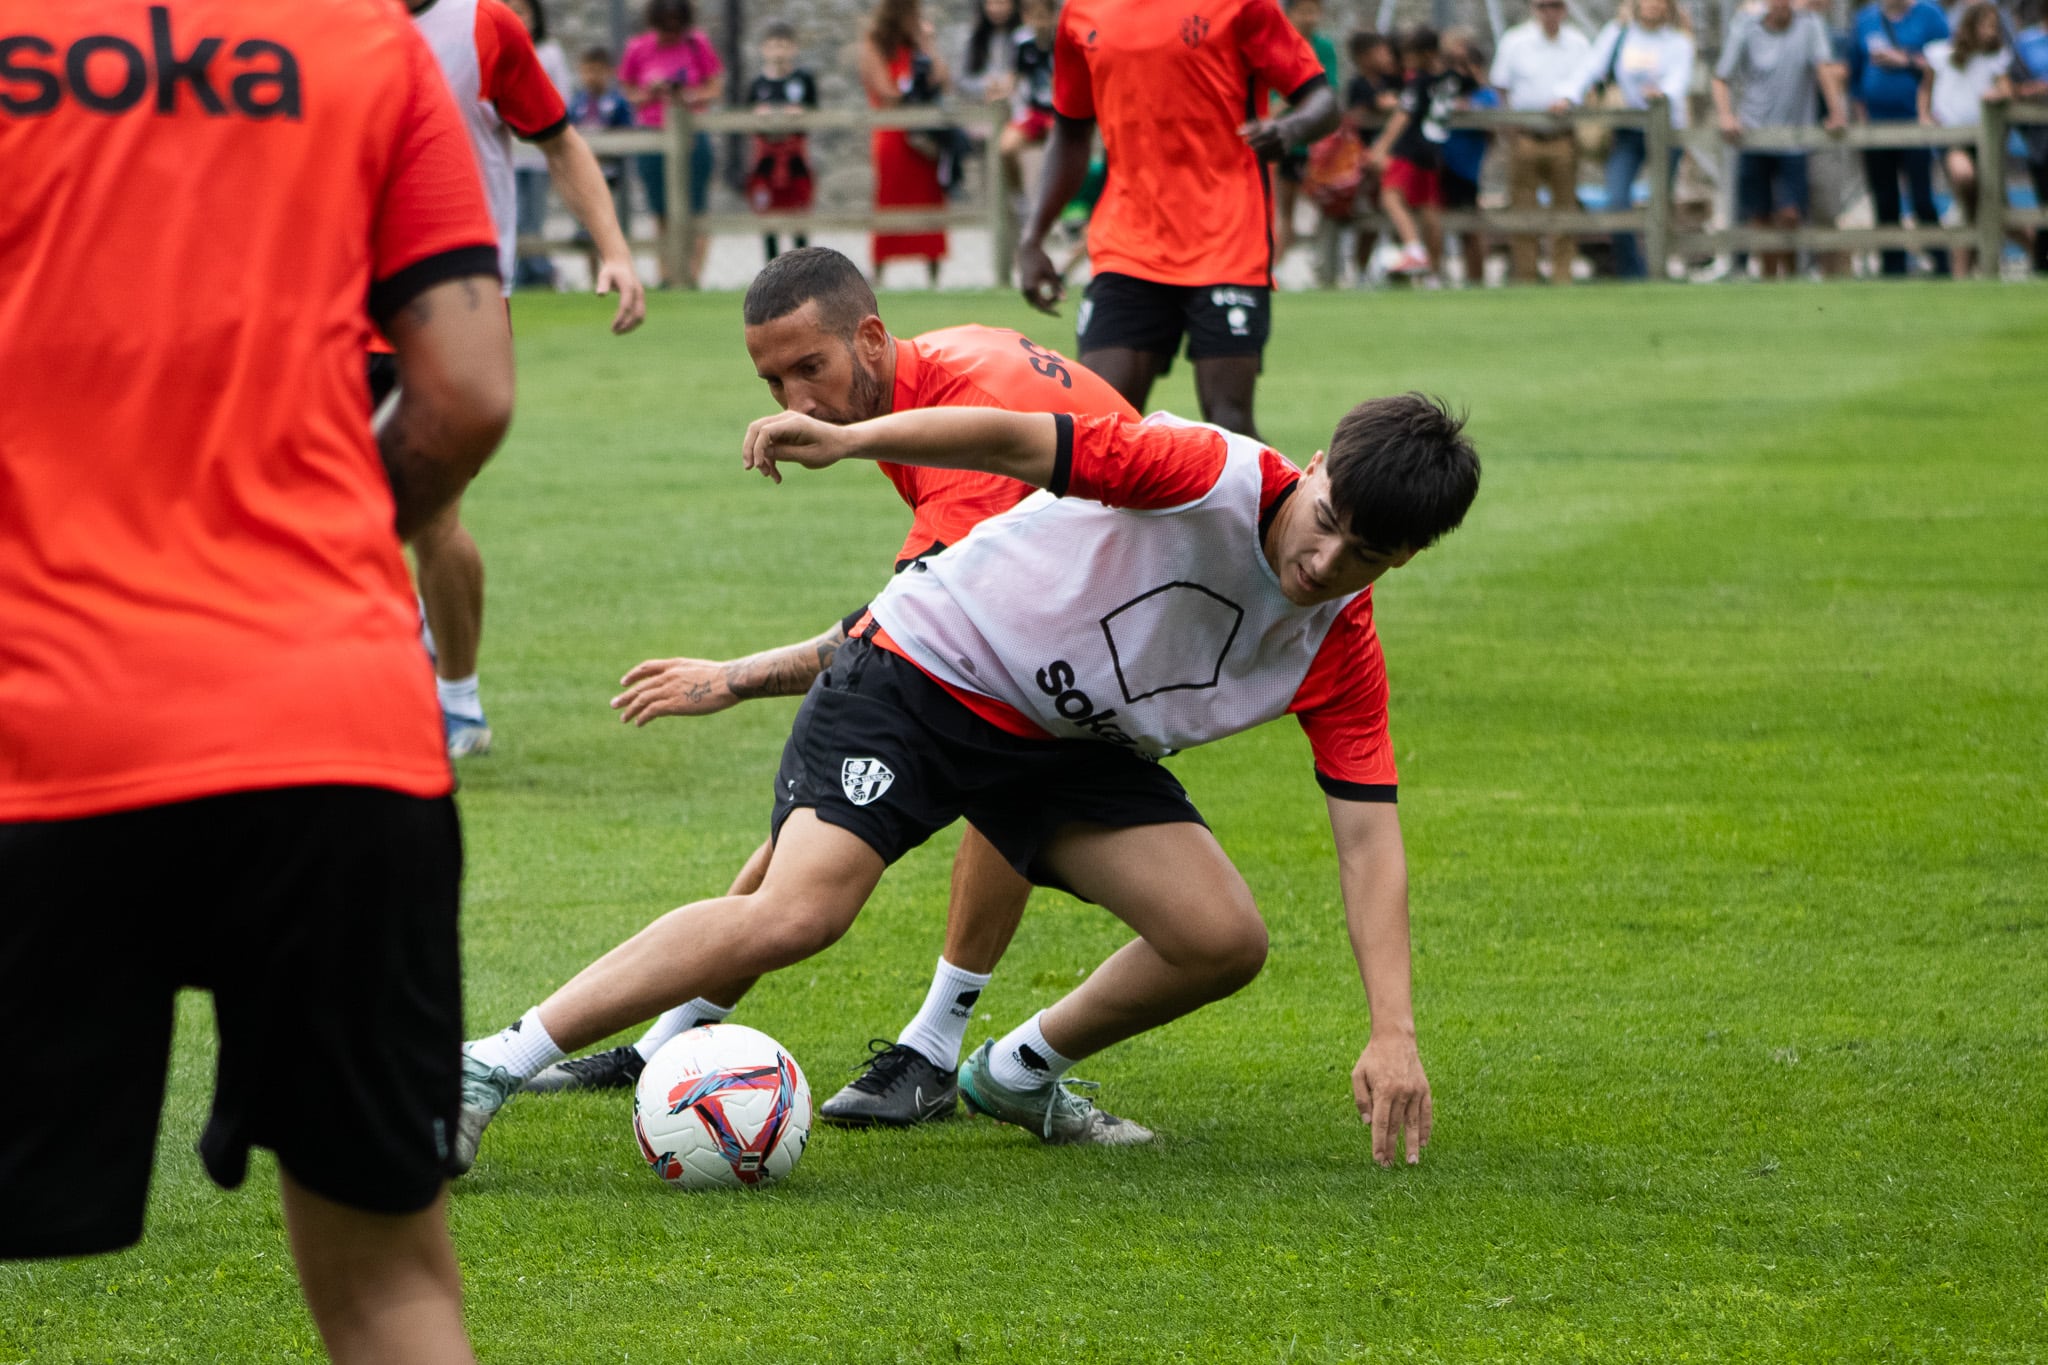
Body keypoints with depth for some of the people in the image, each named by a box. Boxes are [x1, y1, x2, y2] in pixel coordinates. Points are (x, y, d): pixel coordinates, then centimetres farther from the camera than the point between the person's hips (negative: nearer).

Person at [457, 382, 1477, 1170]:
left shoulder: (1339, 655, -9)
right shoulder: (1213, 476, -25)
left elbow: (1368, 835, -8)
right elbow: (1019, 442, -31)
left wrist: (1393, 1032, -17)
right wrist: (850, 439, -45)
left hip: (1074, 743, 6)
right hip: (925, 668, -6)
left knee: (1222, 941, -9)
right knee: (796, 914, -25)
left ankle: (1016, 1073, 20)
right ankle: (489, 1067, -19)